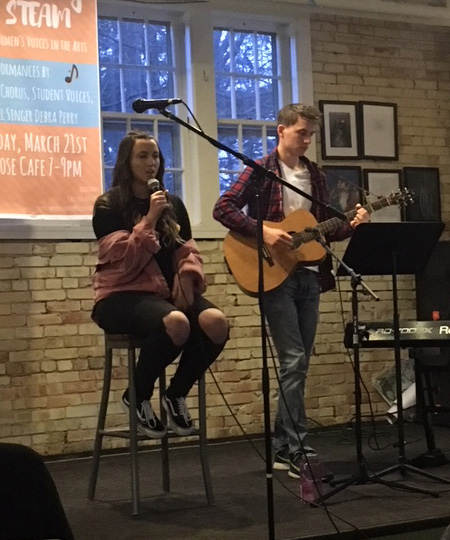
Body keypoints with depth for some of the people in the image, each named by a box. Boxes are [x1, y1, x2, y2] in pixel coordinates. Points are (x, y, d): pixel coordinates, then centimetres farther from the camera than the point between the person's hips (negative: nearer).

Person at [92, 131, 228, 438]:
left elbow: (188, 250, 15)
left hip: (168, 291, 6)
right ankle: (138, 397, -11)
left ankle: (177, 395, -3)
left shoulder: (173, 205, 15)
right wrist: (149, 219, -19)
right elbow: (126, 261, -13)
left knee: (216, 322, -27)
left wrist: (187, 277, -6)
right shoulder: (109, 206, -2)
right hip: (124, 295, -5)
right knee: (176, 323, -38)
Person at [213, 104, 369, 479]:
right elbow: (223, 209, -13)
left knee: (299, 363, 8)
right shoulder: (261, 170, -4)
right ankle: (298, 449, -7)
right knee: (294, 360, -11)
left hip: (308, 277, 6)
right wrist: (264, 232, -21)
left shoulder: (315, 176, 14)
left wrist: (350, 226, -1)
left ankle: (282, 449, 17)